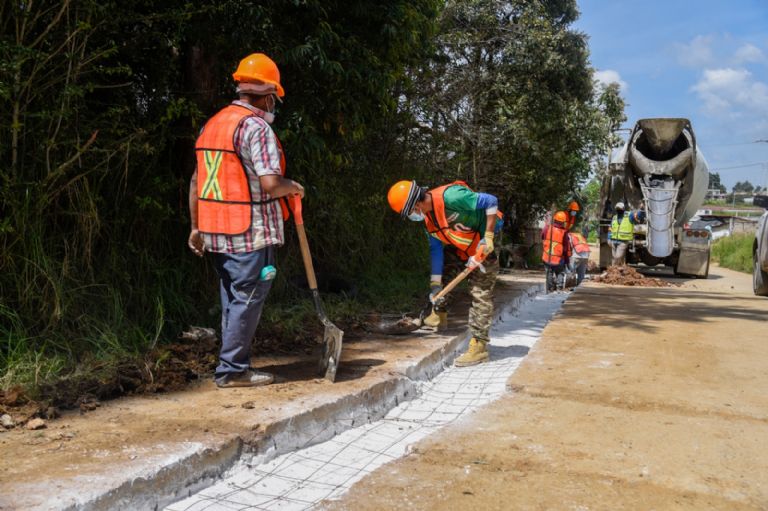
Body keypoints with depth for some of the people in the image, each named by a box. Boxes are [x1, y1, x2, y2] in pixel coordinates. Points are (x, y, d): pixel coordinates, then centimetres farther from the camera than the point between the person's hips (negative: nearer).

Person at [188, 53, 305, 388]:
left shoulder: (212, 124, 15)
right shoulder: (256, 126, -12)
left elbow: (196, 181, 16)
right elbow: (270, 183, -22)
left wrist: (196, 226, 19)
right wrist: (293, 187, -1)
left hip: (217, 233, 8)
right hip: (251, 234, -8)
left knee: (232, 300, 15)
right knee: (248, 299, 0)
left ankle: (235, 366, 22)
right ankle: (232, 370, 5)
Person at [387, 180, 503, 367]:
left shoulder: (450, 196, -32)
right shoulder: (428, 217, -4)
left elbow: (491, 202, -28)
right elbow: (436, 250, 0)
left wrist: (488, 237, -27)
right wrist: (435, 283, -3)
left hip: (483, 246, -8)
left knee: (481, 295, -8)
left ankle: (479, 346, -4)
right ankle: (439, 313, 23)